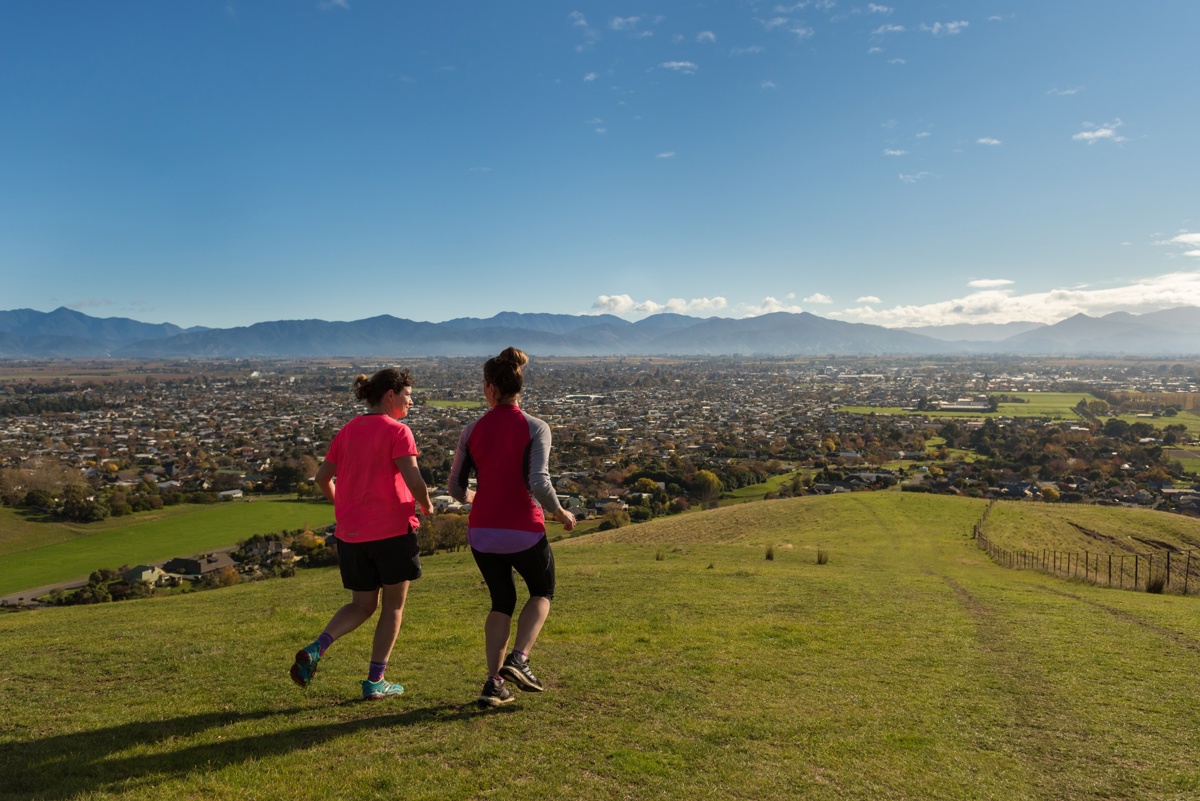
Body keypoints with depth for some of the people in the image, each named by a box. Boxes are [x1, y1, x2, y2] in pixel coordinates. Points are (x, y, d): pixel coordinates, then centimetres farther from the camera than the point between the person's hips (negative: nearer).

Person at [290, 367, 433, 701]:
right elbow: (413, 480, -20)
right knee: (393, 607, 11)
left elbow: (322, 476, 13)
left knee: (362, 605, 19)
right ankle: (375, 681, 15)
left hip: (351, 534, 6)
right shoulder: (397, 431, -10)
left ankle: (314, 649, -2)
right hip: (392, 531, -6)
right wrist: (426, 505, 0)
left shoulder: (348, 430, 10)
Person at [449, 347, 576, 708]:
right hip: (524, 532, -3)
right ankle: (518, 659, 4)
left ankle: (494, 682, 14)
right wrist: (560, 514, -3)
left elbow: (456, 489, 4)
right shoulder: (535, 428, -10)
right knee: (542, 592, 24)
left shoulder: (473, 430, 0)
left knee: (501, 603, 22)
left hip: (482, 532, 3)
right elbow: (539, 484, -20)